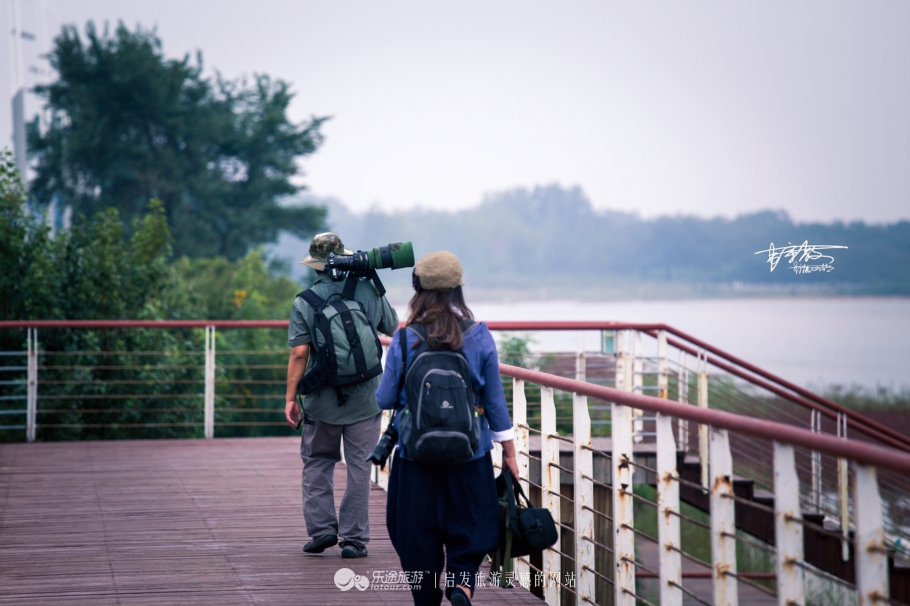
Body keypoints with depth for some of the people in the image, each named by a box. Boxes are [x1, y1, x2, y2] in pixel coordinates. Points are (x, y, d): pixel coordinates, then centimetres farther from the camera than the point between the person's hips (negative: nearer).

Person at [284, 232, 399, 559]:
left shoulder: (304, 302, -8)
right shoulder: (369, 292, -2)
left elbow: (299, 354, -11)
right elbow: (394, 328, 11)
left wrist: (290, 397, -4)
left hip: (321, 399, -1)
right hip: (364, 399, 1)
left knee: (317, 462, 16)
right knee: (359, 467, 6)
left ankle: (322, 528, 8)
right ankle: (353, 538, 6)